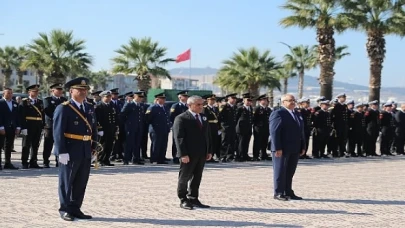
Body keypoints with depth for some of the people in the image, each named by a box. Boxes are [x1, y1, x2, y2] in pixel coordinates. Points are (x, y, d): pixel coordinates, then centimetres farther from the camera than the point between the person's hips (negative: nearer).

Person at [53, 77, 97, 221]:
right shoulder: (63, 109, -10)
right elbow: (58, 132, -15)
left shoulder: (89, 108, 12)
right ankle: (65, 210, 16)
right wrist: (62, 152, -20)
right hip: (69, 152, -7)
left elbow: (93, 129, 15)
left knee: (81, 182, 12)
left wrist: (93, 147, 8)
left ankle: (75, 209, 23)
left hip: (86, 152, 7)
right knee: (66, 182, 6)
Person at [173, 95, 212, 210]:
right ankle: (183, 200, 11)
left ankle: (193, 199, 19)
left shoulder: (204, 118, 14)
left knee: (197, 177, 10)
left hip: (202, 153, 7)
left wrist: (209, 151, 9)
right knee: (185, 177, 2)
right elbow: (179, 137, -13)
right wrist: (183, 154, -19)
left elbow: (208, 135, 17)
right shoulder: (181, 118, -8)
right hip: (188, 154, -7)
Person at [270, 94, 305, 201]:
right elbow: (274, 132, -14)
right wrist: (277, 148, -20)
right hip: (282, 149, -7)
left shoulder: (297, 115, 18)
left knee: (290, 172, 10)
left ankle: (288, 192, 16)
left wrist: (303, 147, 12)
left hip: (295, 149, 7)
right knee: (280, 171, -1)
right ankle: (278, 193, 5)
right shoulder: (278, 114, -8)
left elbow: (301, 131, 19)